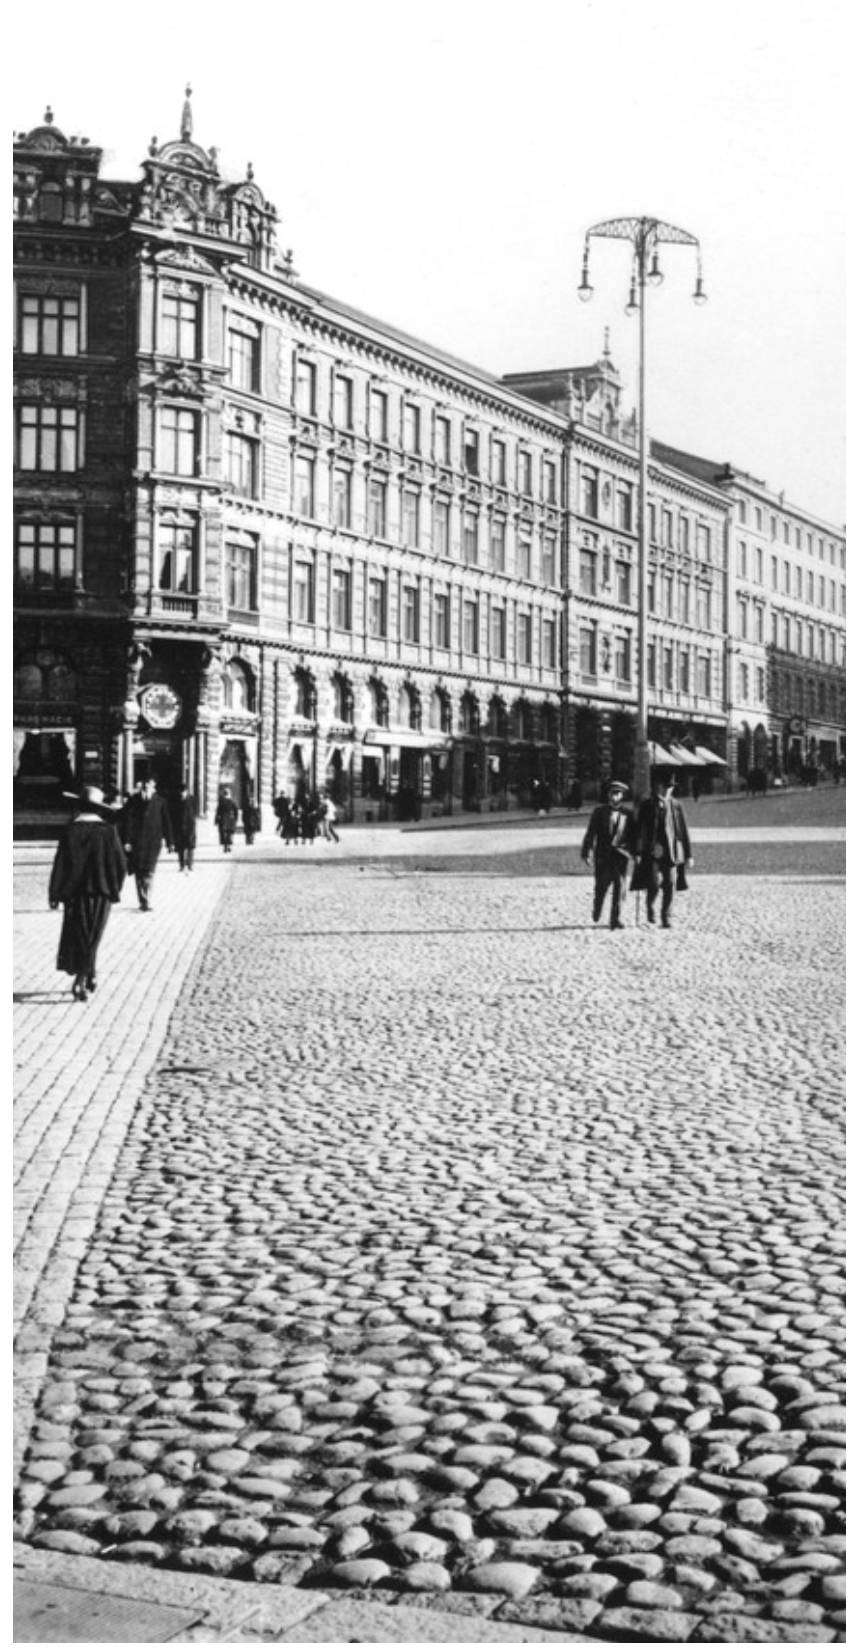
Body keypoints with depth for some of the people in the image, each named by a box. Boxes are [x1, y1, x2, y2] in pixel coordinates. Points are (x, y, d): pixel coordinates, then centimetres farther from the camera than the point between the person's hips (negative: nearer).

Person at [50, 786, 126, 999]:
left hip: (75, 893, 0)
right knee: (92, 938, 7)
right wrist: (115, 891, 8)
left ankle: (89, 976, 19)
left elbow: (60, 864, -9)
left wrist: (55, 894, -3)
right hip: (101, 893, 0)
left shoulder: (70, 831, -8)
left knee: (79, 936, 15)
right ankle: (80, 981, -1)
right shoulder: (108, 832, -7)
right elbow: (120, 864, -5)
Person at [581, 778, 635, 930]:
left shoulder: (627, 814, 7)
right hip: (603, 855, -1)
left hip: (621, 855, 1)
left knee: (620, 887, -4)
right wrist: (586, 852, -5)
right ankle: (596, 911, 30)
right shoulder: (600, 811, 4)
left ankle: (615, 919, 2)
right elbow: (590, 832, 1)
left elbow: (633, 836, 12)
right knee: (601, 886, 5)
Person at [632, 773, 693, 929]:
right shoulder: (647, 805, 2)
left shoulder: (676, 806, 8)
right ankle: (650, 907, 15)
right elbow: (640, 830, 0)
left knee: (670, 885, -2)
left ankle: (666, 916, 8)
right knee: (654, 883, -12)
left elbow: (683, 831, 11)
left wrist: (688, 855, 8)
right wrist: (638, 852, -8)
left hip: (672, 852, 2)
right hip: (653, 851, -2)